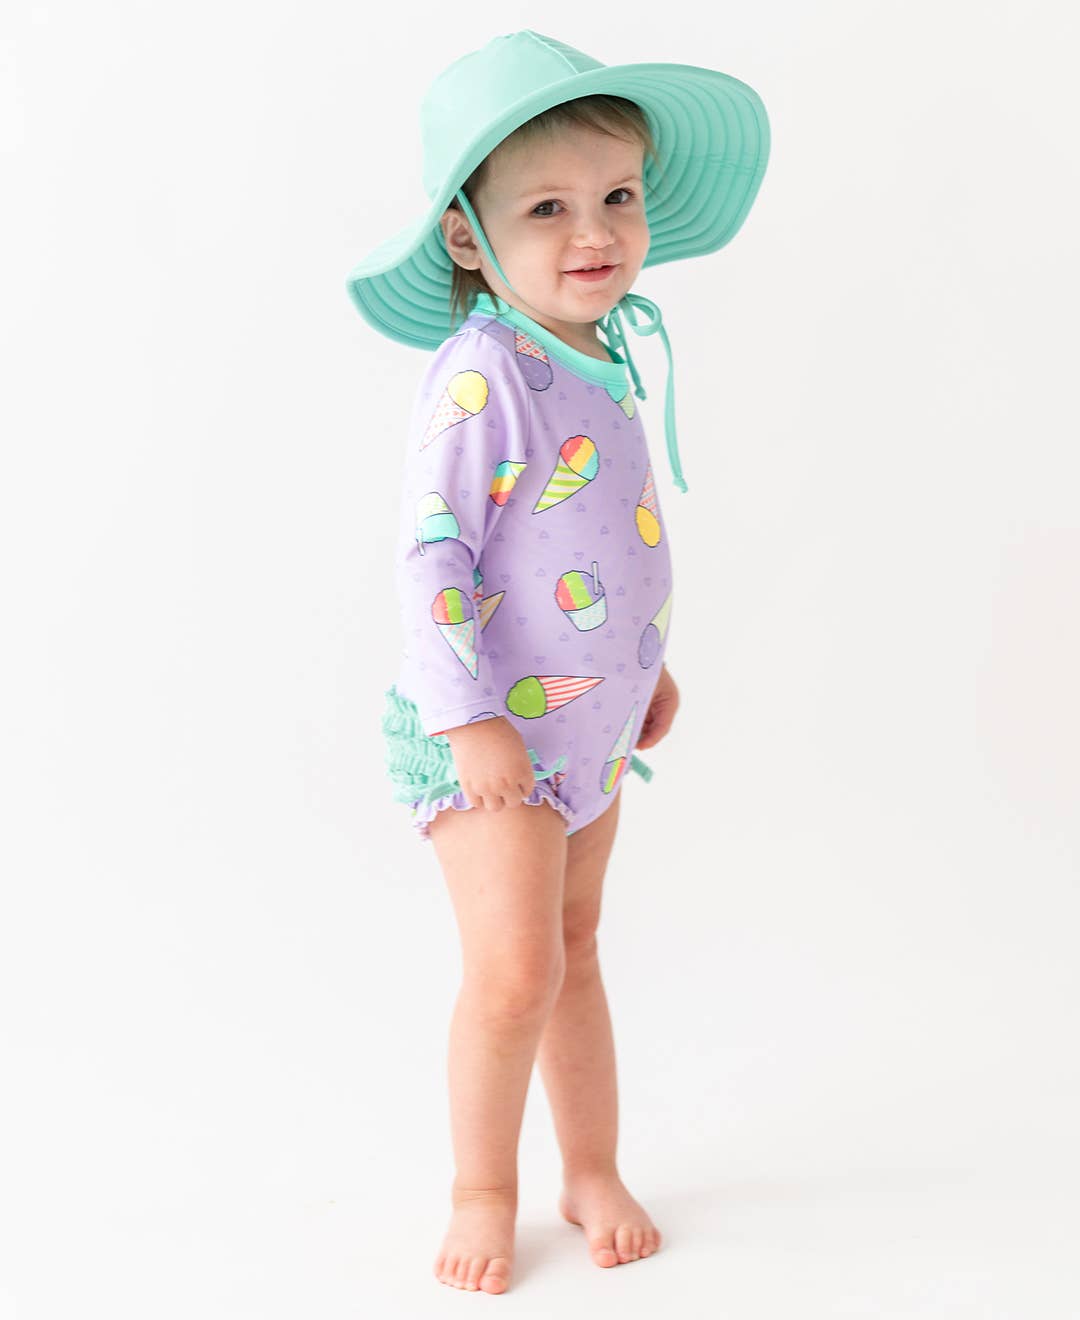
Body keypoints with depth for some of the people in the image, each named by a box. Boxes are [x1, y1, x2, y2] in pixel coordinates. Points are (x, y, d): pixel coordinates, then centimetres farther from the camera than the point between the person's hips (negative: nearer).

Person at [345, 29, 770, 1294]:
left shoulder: (603, 360, 4)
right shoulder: (477, 374, -21)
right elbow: (431, 556, -22)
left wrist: (650, 662, 21)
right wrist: (468, 718, -23)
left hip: (592, 722, 8)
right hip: (491, 731, -8)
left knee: (573, 954, 17)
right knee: (515, 972, -8)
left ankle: (592, 1170, 31)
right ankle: (483, 1188, 15)